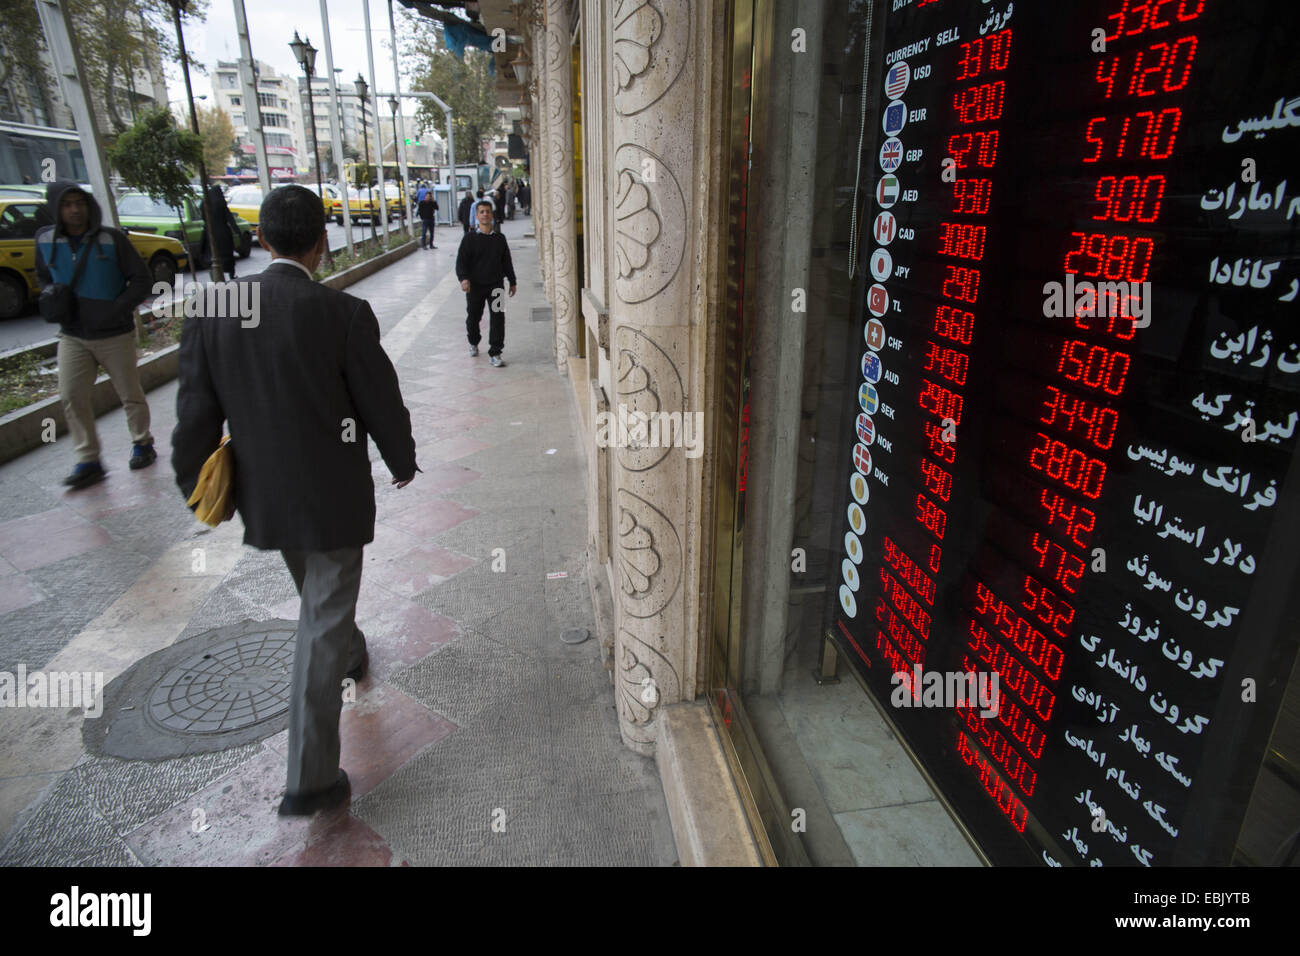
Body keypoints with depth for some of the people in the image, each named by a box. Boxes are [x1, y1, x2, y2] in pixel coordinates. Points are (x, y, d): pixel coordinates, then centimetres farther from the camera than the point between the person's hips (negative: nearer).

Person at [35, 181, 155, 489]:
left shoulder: (111, 238, -6)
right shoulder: (45, 240, 4)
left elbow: (140, 279, -4)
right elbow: (44, 277, 20)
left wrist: (117, 309, -14)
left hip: (115, 335, -3)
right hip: (72, 337, 3)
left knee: (130, 394, 7)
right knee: (71, 397, -5)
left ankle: (142, 444, 26)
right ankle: (88, 461, 2)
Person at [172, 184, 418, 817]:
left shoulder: (212, 314, -7)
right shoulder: (345, 315, -18)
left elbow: (197, 417, -2)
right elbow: (383, 407, -10)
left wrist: (196, 488, 14)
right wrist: (403, 463, 9)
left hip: (265, 497, 5)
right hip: (334, 498, -4)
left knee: (317, 596, 30)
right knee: (322, 621, 4)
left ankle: (349, 651, 58)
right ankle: (310, 781, 9)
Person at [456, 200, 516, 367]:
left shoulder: (499, 238, 5)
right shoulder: (470, 238, -3)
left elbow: (506, 261, 14)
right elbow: (461, 261, -8)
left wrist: (512, 281, 15)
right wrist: (464, 278, -24)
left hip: (495, 285, 1)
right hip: (475, 286, -1)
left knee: (498, 319, -8)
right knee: (473, 317, 14)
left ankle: (495, 353, -1)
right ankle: (473, 343, 42)